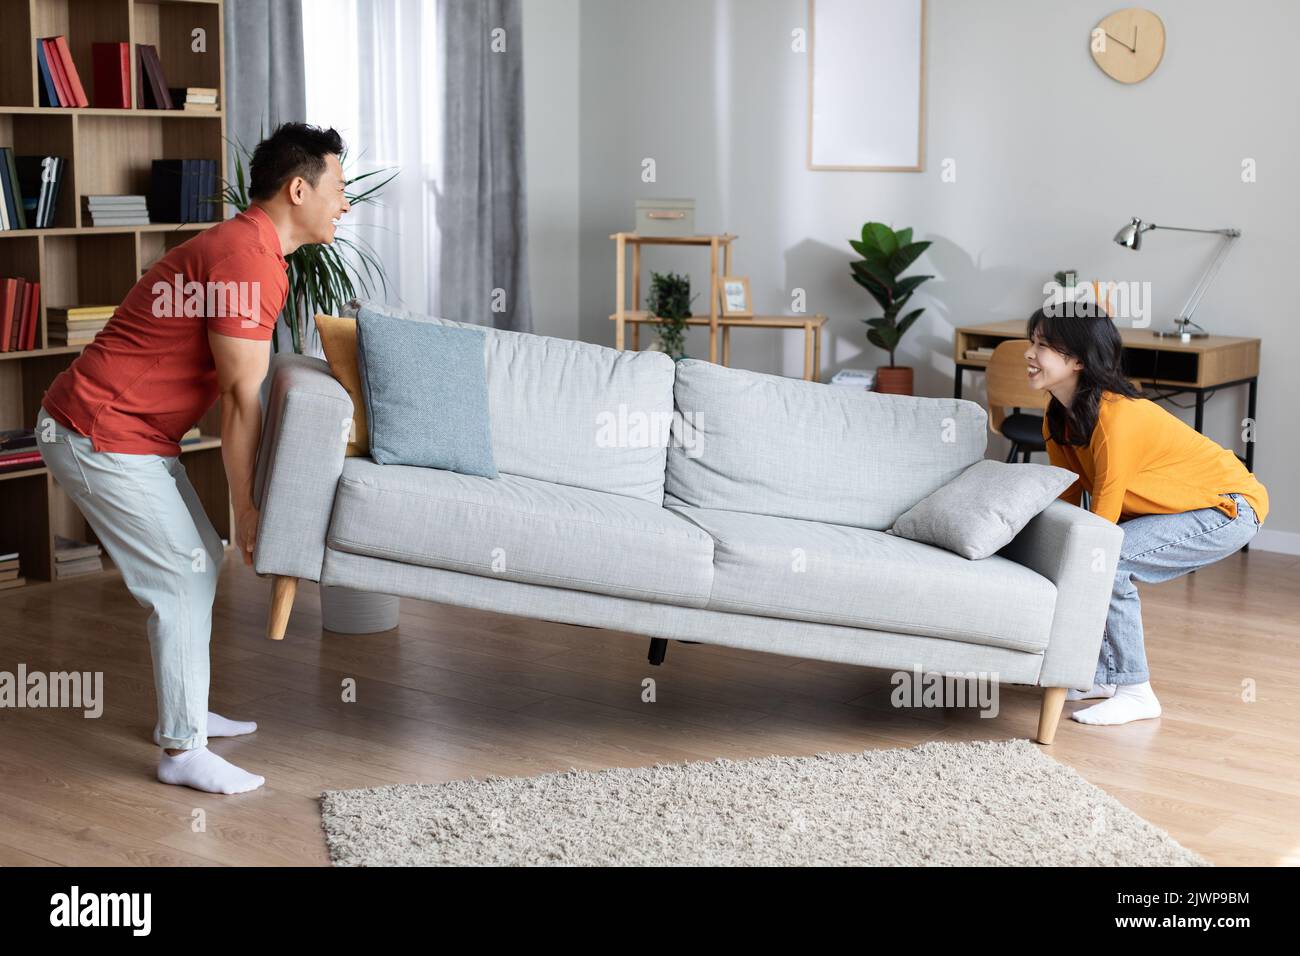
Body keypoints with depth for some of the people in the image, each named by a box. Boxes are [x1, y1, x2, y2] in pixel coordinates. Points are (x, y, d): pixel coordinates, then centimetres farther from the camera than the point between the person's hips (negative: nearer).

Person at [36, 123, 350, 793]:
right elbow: (240, 400, -21)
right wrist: (247, 509, -15)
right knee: (183, 578, -6)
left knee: (199, 560, 16)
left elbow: (240, 386, 18)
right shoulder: (248, 260, -22)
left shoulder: (246, 246, 12)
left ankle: (183, 711, 29)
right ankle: (182, 751, 4)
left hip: (132, 435, 10)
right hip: (101, 439, -10)